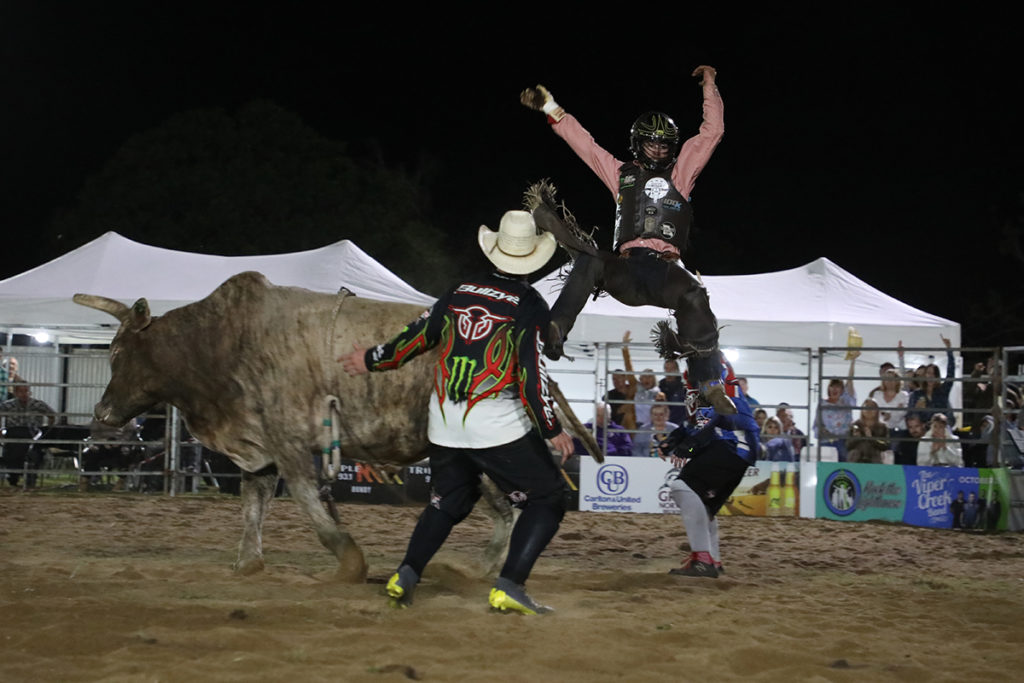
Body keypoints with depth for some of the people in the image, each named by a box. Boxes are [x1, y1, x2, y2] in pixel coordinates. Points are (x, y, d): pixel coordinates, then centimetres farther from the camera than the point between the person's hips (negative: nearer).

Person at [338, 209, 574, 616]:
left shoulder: (460, 292, 8)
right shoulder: (530, 306, -7)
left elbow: (415, 338, 16)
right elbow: (531, 376, -13)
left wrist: (370, 361, 31)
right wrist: (552, 430, -7)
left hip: (445, 425, 6)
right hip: (497, 426, -6)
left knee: (448, 501, 24)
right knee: (547, 501, 5)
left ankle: (406, 575, 7)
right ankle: (509, 586, -9)